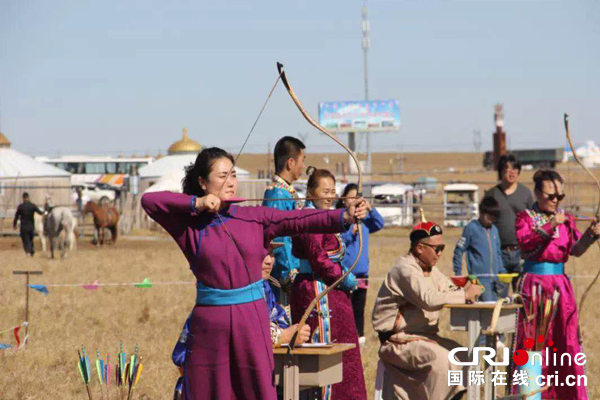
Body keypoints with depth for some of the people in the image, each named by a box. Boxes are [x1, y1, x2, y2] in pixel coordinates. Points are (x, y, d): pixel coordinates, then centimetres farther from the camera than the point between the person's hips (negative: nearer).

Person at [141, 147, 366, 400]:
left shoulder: (255, 218, 4)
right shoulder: (190, 223, 2)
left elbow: (300, 220, -8)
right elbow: (148, 201, -4)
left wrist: (344, 217, -22)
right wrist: (196, 203, -11)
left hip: (252, 321, 1)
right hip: (210, 323, -1)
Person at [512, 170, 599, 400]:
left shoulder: (566, 220, 11)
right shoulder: (525, 217, 1)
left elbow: (576, 250, -2)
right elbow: (526, 243, -17)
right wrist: (550, 226, -27)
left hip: (560, 283, 4)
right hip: (534, 283, -4)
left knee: (566, 338, 2)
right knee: (532, 340, -2)